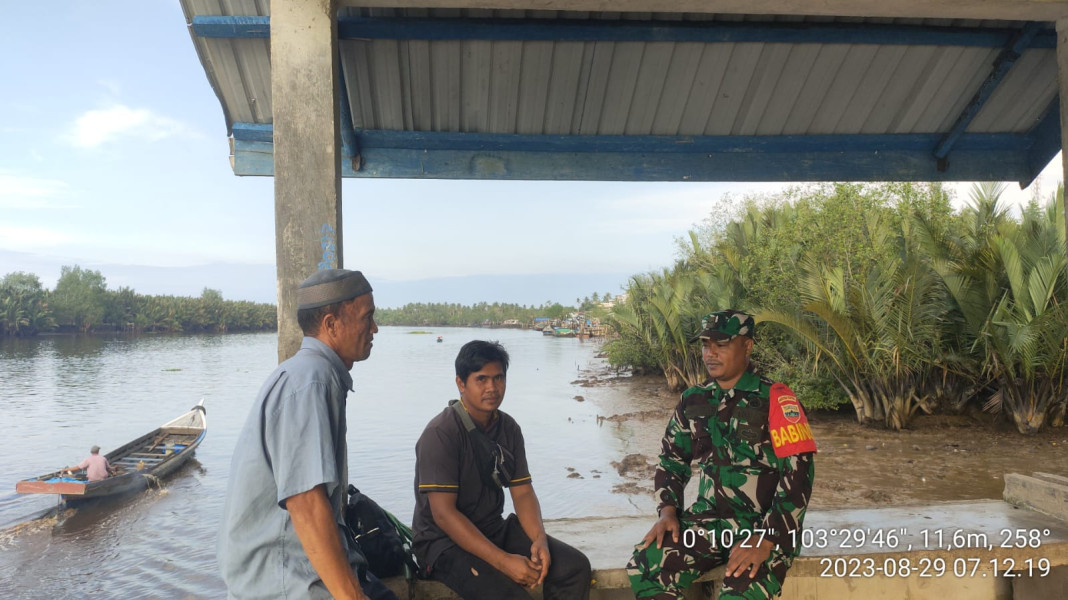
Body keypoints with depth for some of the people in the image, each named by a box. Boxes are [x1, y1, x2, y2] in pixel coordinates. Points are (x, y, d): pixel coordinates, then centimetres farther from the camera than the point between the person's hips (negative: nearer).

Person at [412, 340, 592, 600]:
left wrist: (540, 539, -17)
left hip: (495, 529, 7)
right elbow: (443, 513, -24)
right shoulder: (440, 434, -20)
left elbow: (522, 492, 3)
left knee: (575, 567, -4)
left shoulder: (509, 428, 1)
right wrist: (503, 561, -28)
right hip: (445, 541, -7)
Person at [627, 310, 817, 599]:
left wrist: (767, 539, -20)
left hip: (765, 524, -4)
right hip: (709, 518, 5)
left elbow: (798, 473, -13)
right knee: (643, 567, -17)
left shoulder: (774, 399, -9)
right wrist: (668, 509, -1)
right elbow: (672, 459, 16)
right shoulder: (693, 401, 7)